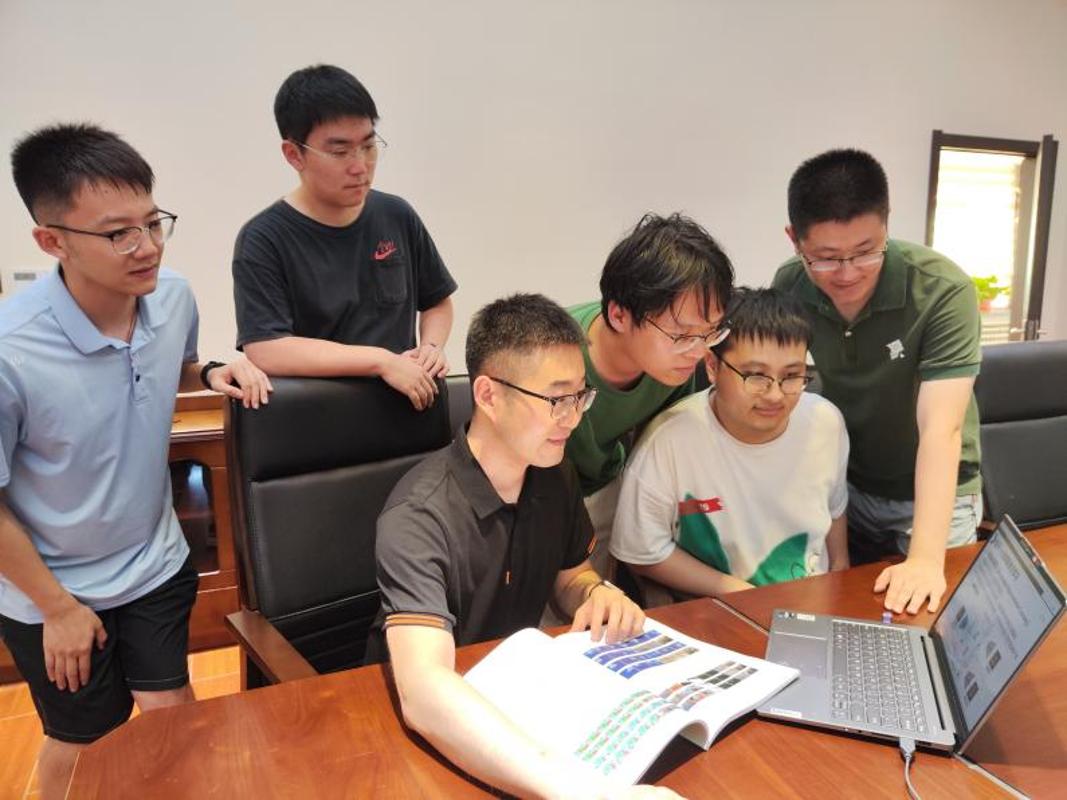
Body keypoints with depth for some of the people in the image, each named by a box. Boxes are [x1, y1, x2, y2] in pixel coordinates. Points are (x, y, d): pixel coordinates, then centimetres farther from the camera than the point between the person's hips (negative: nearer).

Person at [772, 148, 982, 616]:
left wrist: (926, 558, -39)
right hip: (844, 483, 3)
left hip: (933, 492, -3)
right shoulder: (789, 289, -15)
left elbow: (941, 428, -32)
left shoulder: (942, 290, -27)